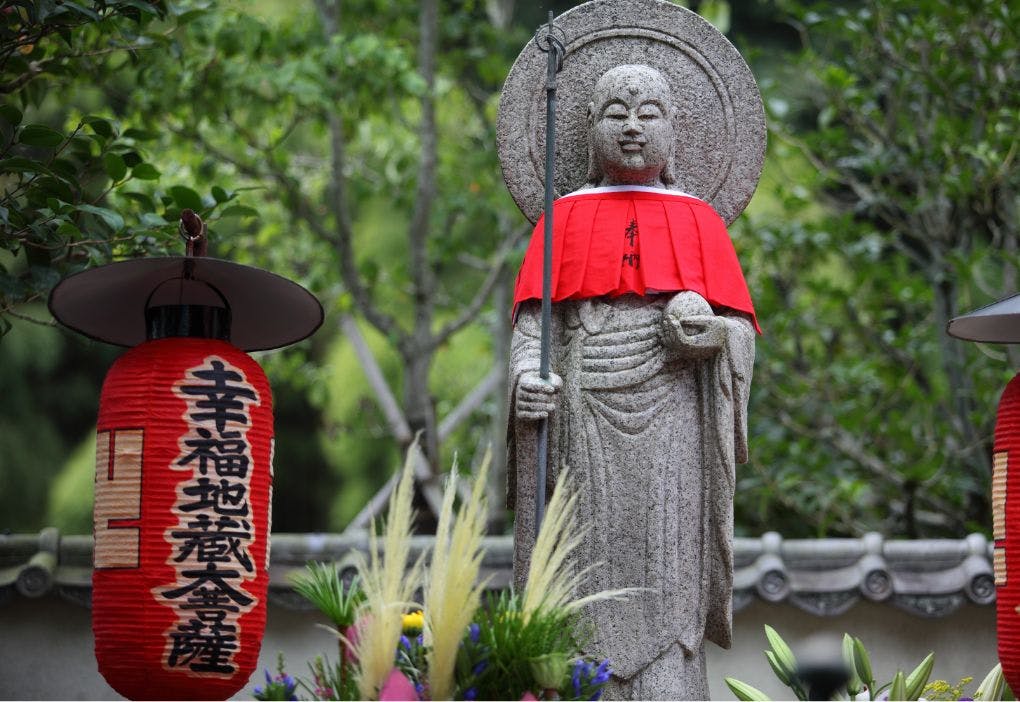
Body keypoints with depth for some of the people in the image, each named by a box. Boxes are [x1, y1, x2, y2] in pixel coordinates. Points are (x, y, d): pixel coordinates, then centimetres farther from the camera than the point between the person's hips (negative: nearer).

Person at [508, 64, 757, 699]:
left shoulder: (698, 220, 14)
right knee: (593, 580, -5)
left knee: (665, 583, -8)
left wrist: (706, 327, -13)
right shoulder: (567, 216, 16)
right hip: (584, 417, 0)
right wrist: (526, 374, -11)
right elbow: (534, 316, 8)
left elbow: (741, 332, 9)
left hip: (670, 418, 0)